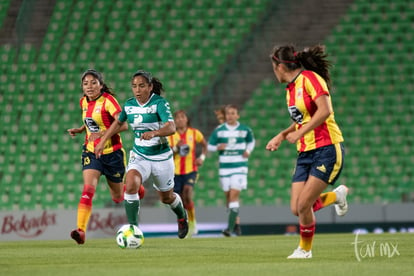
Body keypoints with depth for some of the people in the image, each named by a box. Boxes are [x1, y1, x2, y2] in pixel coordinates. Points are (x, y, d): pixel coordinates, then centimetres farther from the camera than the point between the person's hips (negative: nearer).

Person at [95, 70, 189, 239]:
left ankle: (181, 216, 51)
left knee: (166, 197, 16)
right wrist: (102, 141, 15)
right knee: (130, 186, -27)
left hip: (161, 157, -3)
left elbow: (171, 128, -33)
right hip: (139, 156, 3)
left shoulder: (160, 103, -18)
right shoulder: (129, 105, -3)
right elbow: (118, 123, 19)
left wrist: (153, 132, -51)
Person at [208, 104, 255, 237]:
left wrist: (248, 151, 2)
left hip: (239, 167, -2)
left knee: (234, 194, -15)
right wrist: (217, 147, -13)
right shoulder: (219, 130, 2)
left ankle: (230, 227, -19)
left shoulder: (245, 130, 2)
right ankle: (236, 224, 24)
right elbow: (209, 146, 8)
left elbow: (251, 141, 22)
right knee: (228, 196, 7)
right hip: (224, 167, 2)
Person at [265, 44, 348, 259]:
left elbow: (325, 111, -22)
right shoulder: (291, 88, 15)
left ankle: (305, 249, 10)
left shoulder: (310, 78, -11)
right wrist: (282, 135, 13)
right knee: (297, 209, -3)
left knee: (303, 205, -12)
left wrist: (299, 133, -22)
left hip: (327, 149, -8)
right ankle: (336, 195, 23)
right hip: (305, 153, 8)